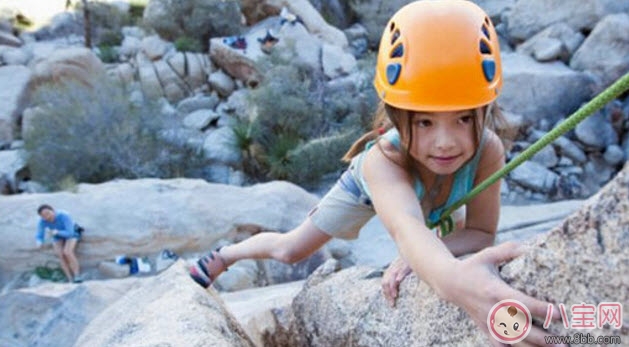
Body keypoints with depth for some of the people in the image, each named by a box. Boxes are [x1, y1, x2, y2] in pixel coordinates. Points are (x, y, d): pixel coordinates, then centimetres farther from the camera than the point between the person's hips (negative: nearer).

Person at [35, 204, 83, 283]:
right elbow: (40, 236, -18)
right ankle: (71, 280, -17)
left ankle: (77, 277, -23)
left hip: (71, 233, -4)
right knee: (60, 254, -21)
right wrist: (39, 243, -40)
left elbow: (70, 233, -37)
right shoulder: (42, 221, -25)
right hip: (58, 237, 4)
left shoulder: (64, 216, -37)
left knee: (67, 252, -29)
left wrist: (56, 232, -51)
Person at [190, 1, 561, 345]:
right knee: (290, 249, 6)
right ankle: (226, 253, 35)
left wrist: (423, 255, -52)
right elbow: (406, 226, -70)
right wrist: (450, 275, -93)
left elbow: (482, 233, -32)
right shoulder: (382, 159, -51)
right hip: (370, 187, -3)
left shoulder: (488, 149, -41)